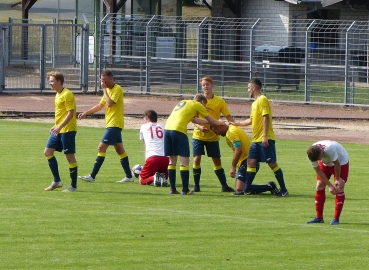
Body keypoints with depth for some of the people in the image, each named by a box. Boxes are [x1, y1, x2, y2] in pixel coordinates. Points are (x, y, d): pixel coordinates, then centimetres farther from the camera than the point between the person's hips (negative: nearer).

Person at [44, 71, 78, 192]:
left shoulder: (67, 94, -14)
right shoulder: (58, 95, 15)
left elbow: (70, 113, -20)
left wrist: (60, 127, -25)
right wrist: (55, 126, 18)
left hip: (67, 130, -10)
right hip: (59, 130, 10)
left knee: (70, 156, -4)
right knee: (48, 151, 6)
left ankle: (73, 186, 2)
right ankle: (57, 181, 12)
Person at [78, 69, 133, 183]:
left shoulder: (117, 89, -13)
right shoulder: (108, 90, 15)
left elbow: (110, 103, -26)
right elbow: (100, 105, 22)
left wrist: (104, 89, -18)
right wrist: (85, 113, 18)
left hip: (115, 124, -10)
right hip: (111, 124, 10)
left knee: (101, 148, -12)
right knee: (120, 149, 10)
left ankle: (92, 176, -13)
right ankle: (129, 176, 13)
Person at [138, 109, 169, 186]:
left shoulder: (143, 127, 19)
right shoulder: (163, 127, 21)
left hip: (152, 158, -2)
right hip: (166, 158, 2)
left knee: (142, 180, 12)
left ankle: (154, 177, -20)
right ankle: (163, 178, -10)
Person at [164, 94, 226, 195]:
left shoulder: (182, 103, 30)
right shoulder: (198, 105, 11)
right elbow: (210, 120, 18)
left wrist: (209, 122, 43)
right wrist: (220, 123, 38)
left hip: (167, 129, 7)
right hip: (178, 130, -7)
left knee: (172, 160, 13)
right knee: (184, 161, -1)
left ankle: (172, 189, 13)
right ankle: (185, 190, -2)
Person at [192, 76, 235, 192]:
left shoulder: (219, 101, -2)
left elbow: (228, 116, 0)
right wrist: (199, 126, -20)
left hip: (213, 136, 0)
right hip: (198, 135, 0)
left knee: (217, 161, 4)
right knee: (196, 159, -9)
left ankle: (224, 186, 12)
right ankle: (196, 186, 2)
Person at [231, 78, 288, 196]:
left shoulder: (262, 100, -10)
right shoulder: (255, 102, 19)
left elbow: (266, 118, -18)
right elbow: (252, 120, 30)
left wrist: (265, 136, -24)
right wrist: (237, 124, 36)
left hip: (265, 139, -10)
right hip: (256, 139, 10)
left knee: (272, 163, -8)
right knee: (251, 162, 6)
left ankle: (283, 189, -4)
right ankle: (247, 189, 9)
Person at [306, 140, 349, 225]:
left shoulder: (330, 149, -43)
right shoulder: (312, 155, -27)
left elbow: (337, 164, -27)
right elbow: (318, 171, -17)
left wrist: (338, 179, -13)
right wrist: (330, 185, -19)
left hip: (341, 160, -4)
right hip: (325, 163, 4)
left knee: (339, 188, -14)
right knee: (319, 186, -6)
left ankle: (336, 218, -11)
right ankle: (319, 218, 0)